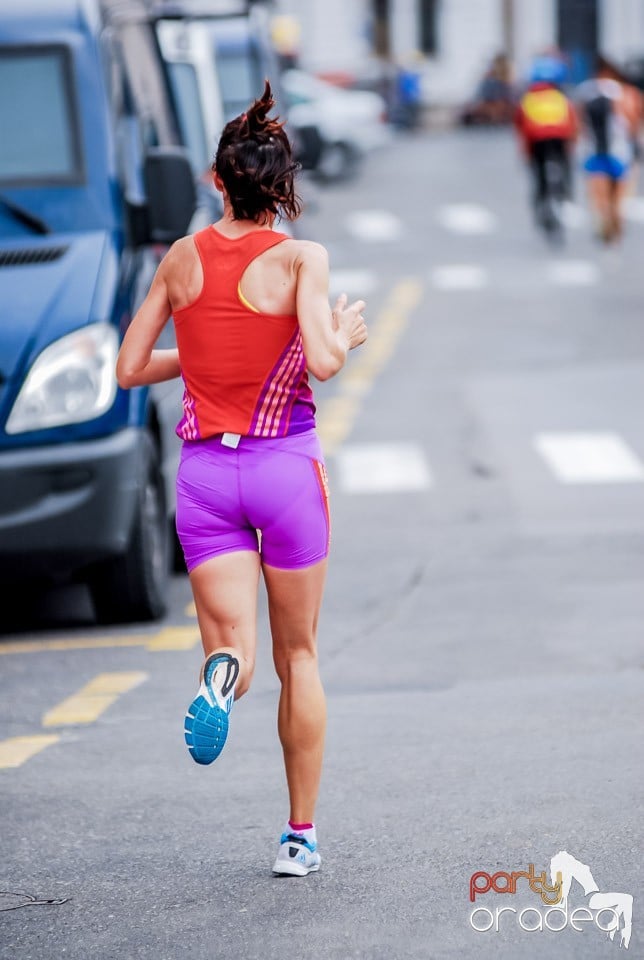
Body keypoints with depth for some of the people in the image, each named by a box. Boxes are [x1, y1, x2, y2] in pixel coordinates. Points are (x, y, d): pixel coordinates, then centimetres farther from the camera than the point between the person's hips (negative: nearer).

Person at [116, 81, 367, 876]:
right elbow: (322, 362, -22)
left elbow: (130, 368, 7)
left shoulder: (182, 258, 3)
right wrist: (345, 331, -1)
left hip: (205, 469, 2)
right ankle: (301, 835, 16)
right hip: (285, 466, -2)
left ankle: (222, 678, -39)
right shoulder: (300, 258, -9)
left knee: (234, 649, 1)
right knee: (298, 653, 14)